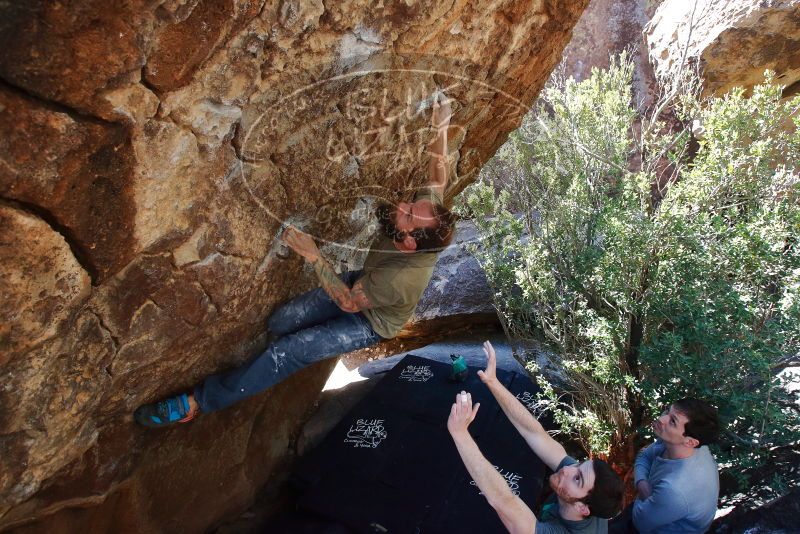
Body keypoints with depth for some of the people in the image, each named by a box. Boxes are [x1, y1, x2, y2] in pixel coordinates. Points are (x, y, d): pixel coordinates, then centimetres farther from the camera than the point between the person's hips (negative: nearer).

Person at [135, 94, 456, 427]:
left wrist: (313, 256, -33)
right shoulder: (425, 219, -25)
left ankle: (197, 402, -9)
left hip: (369, 322, -6)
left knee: (288, 352, -18)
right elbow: (438, 179, -6)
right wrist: (441, 129, -11)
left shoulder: (400, 279, -42)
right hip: (360, 284, 7)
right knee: (279, 323, -5)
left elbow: (348, 302, -29)